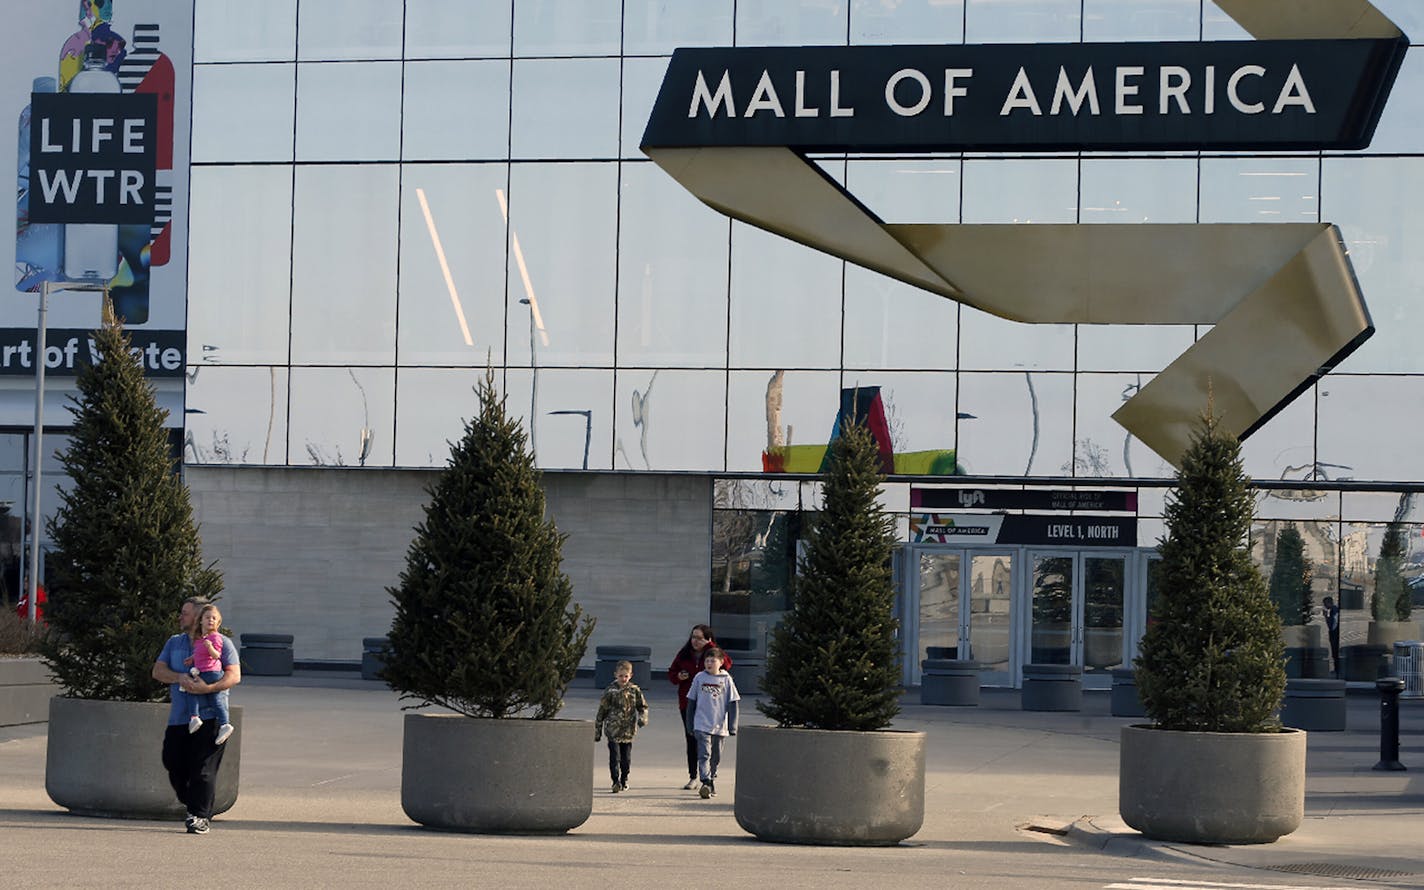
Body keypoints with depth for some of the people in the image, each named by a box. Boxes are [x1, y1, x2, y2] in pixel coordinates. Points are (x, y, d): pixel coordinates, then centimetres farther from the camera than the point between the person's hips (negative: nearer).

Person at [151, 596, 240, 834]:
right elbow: (158, 671, 8)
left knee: (203, 769, -10)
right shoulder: (174, 643, 19)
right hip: (178, 717, 6)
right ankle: (194, 807, 22)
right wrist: (179, 678, -13)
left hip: (209, 717, -6)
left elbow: (234, 676, -8)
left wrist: (208, 688, -24)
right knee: (175, 766, 4)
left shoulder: (221, 643, 2)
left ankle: (200, 817, -8)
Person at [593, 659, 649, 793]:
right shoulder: (610, 690, -3)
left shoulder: (635, 690, 3)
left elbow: (643, 706, 13)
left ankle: (624, 780, 27)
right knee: (615, 756, -10)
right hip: (613, 729, -2)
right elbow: (602, 711, 3)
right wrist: (597, 730, 5)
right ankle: (616, 781, -10)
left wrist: (643, 717, -9)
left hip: (628, 730, 2)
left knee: (626, 757, 10)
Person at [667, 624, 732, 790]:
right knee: (691, 740, 8)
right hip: (687, 703, 3)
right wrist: (678, 677, -7)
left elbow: (726, 664, -22)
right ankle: (693, 777, 15)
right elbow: (671, 673, 16)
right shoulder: (684, 654, 7)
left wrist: (710, 647, -21)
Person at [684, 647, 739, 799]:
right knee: (704, 754, -15)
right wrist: (690, 724, 8)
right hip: (702, 724, -1)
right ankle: (706, 783, -24)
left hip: (719, 727, 1)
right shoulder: (699, 678, 2)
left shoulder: (726, 679, 1)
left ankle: (711, 782, 26)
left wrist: (732, 726, -1)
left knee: (715, 757, 12)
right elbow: (691, 702, 8)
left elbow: (732, 703, 3)